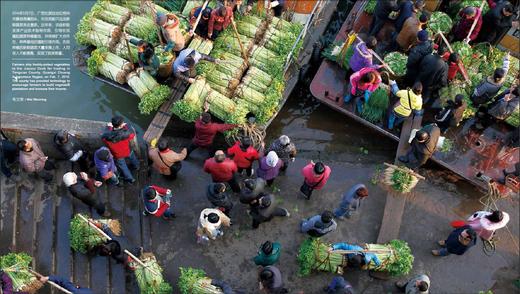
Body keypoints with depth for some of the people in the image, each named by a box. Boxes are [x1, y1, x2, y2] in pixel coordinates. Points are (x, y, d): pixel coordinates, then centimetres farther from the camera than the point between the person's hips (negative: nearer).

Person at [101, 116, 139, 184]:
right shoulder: (126, 133, -40)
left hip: (117, 155, 0)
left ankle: (130, 179, 52)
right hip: (128, 152, 0)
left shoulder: (106, 136, -37)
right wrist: (126, 125, -1)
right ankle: (136, 166, 69)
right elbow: (132, 134, -15)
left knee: (122, 166, 30)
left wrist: (109, 127, 5)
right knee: (132, 159, 37)